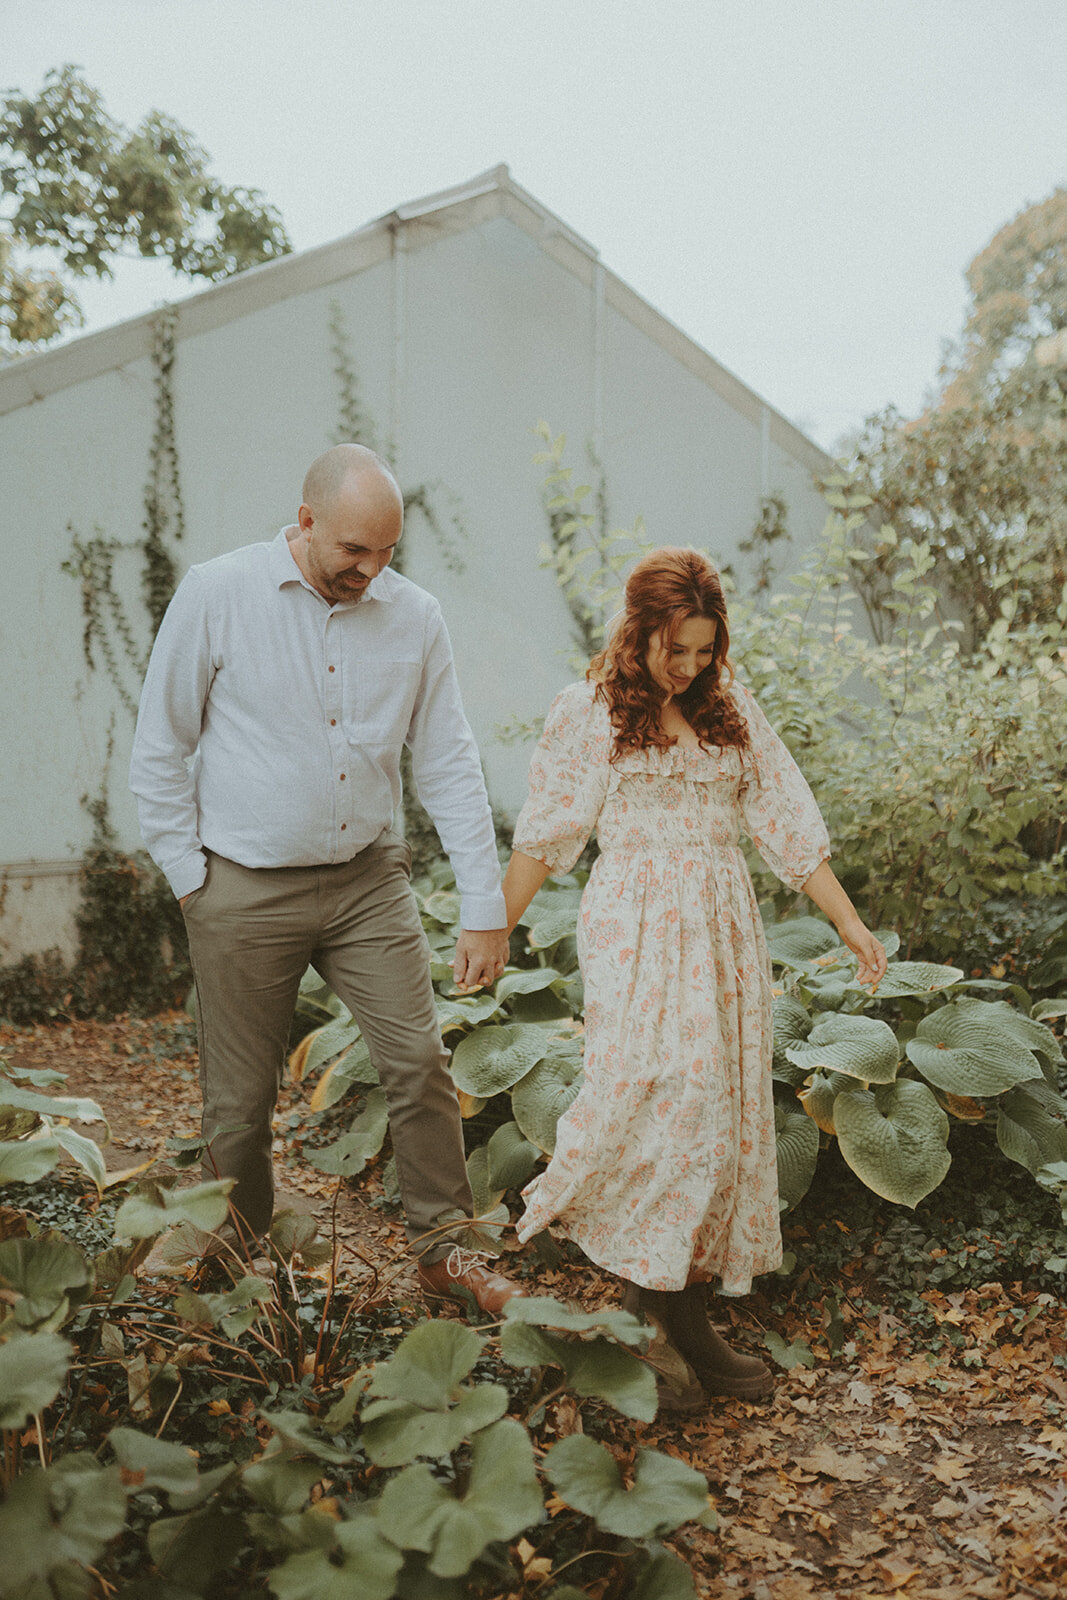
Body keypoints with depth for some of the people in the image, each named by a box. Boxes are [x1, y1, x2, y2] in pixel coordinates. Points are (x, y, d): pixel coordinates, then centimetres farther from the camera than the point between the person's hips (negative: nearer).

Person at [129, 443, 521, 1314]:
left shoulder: (414, 614, -1)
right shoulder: (216, 595, -8)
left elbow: (450, 767, 2)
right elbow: (159, 751, -2)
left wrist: (486, 910, -1)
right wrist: (191, 880, -5)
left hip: (368, 880, 3)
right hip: (246, 889, -2)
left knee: (420, 1063, -1)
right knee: (241, 1100, 7)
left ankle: (443, 1247, 19)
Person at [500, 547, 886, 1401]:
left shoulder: (731, 708, 10)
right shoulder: (589, 712, 0)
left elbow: (786, 819, 12)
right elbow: (542, 836, 3)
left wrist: (849, 921, 8)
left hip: (724, 930, 5)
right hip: (637, 932, -5)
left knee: (722, 1112, 4)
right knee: (665, 1102, -12)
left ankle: (675, 1310, 16)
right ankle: (679, 1324, 3)